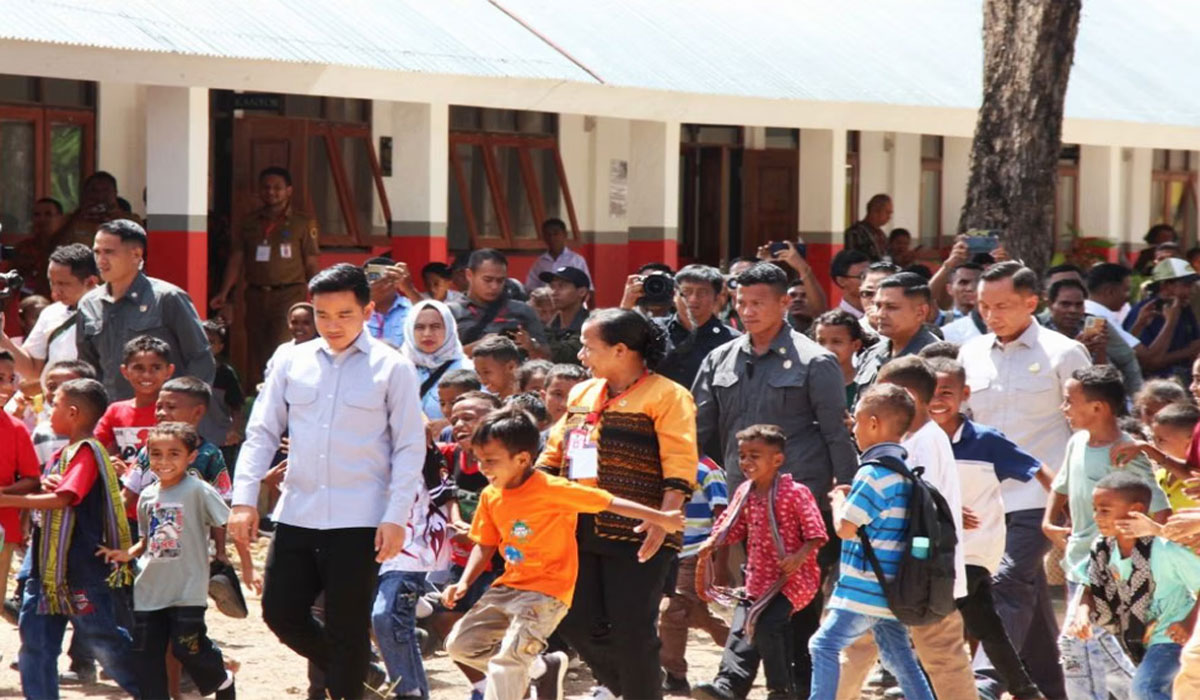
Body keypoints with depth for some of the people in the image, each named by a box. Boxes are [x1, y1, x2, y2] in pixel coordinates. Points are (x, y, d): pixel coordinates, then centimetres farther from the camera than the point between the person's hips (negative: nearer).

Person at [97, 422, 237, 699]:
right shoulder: (148, 496, 8)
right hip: (149, 589, 6)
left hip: (187, 590, -6)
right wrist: (128, 553, 0)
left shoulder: (198, 491, -11)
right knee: (147, 651, 5)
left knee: (187, 647, -5)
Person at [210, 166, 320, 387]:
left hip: (289, 294, -4)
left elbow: (311, 264, 3)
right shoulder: (249, 222, 13)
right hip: (256, 295, 4)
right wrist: (224, 292, 1)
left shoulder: (303, 222, 4)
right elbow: (236, 259, 11)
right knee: (255, 351, 6)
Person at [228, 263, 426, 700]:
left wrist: (396, 518, -11)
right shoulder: (293, 362, 8)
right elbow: (262, 432, 9)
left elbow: (410, 447, -3)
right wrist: (244, 499, -1)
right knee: (280, 611, 6)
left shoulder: (391, 368, -2)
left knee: (347, 628, 0)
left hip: (358, 520, -4)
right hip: (297, 514, 4)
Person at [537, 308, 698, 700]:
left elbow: (680, 468, -14)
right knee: (576, 623, 7)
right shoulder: (582, 394, 16)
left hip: (635, 535, -7)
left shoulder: (666, 396, -6)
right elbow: (554, 452, 21)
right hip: (582, 530, 7)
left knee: (632, 632, -3)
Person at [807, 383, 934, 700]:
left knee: (825, 645, -3)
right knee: (898, 655, 13)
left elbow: (845, 528, -17)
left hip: (865, 588, -9)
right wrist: (853, 496, 15)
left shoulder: (873, 473, -17)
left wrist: (839, 499, 1)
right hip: (893, 588, 9)